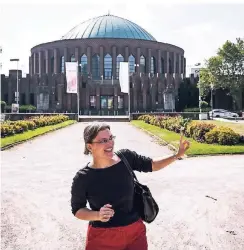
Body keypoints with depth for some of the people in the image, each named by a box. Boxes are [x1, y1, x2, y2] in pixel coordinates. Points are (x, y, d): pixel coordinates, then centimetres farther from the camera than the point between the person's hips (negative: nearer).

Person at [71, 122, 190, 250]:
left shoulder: (126, 157, -9)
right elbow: (77, 209, -3)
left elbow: (152, 165, 6)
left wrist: (177, 155, -4)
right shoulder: (82, 178, -15)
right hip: (102, 238, -2)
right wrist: (97, 215, -21)